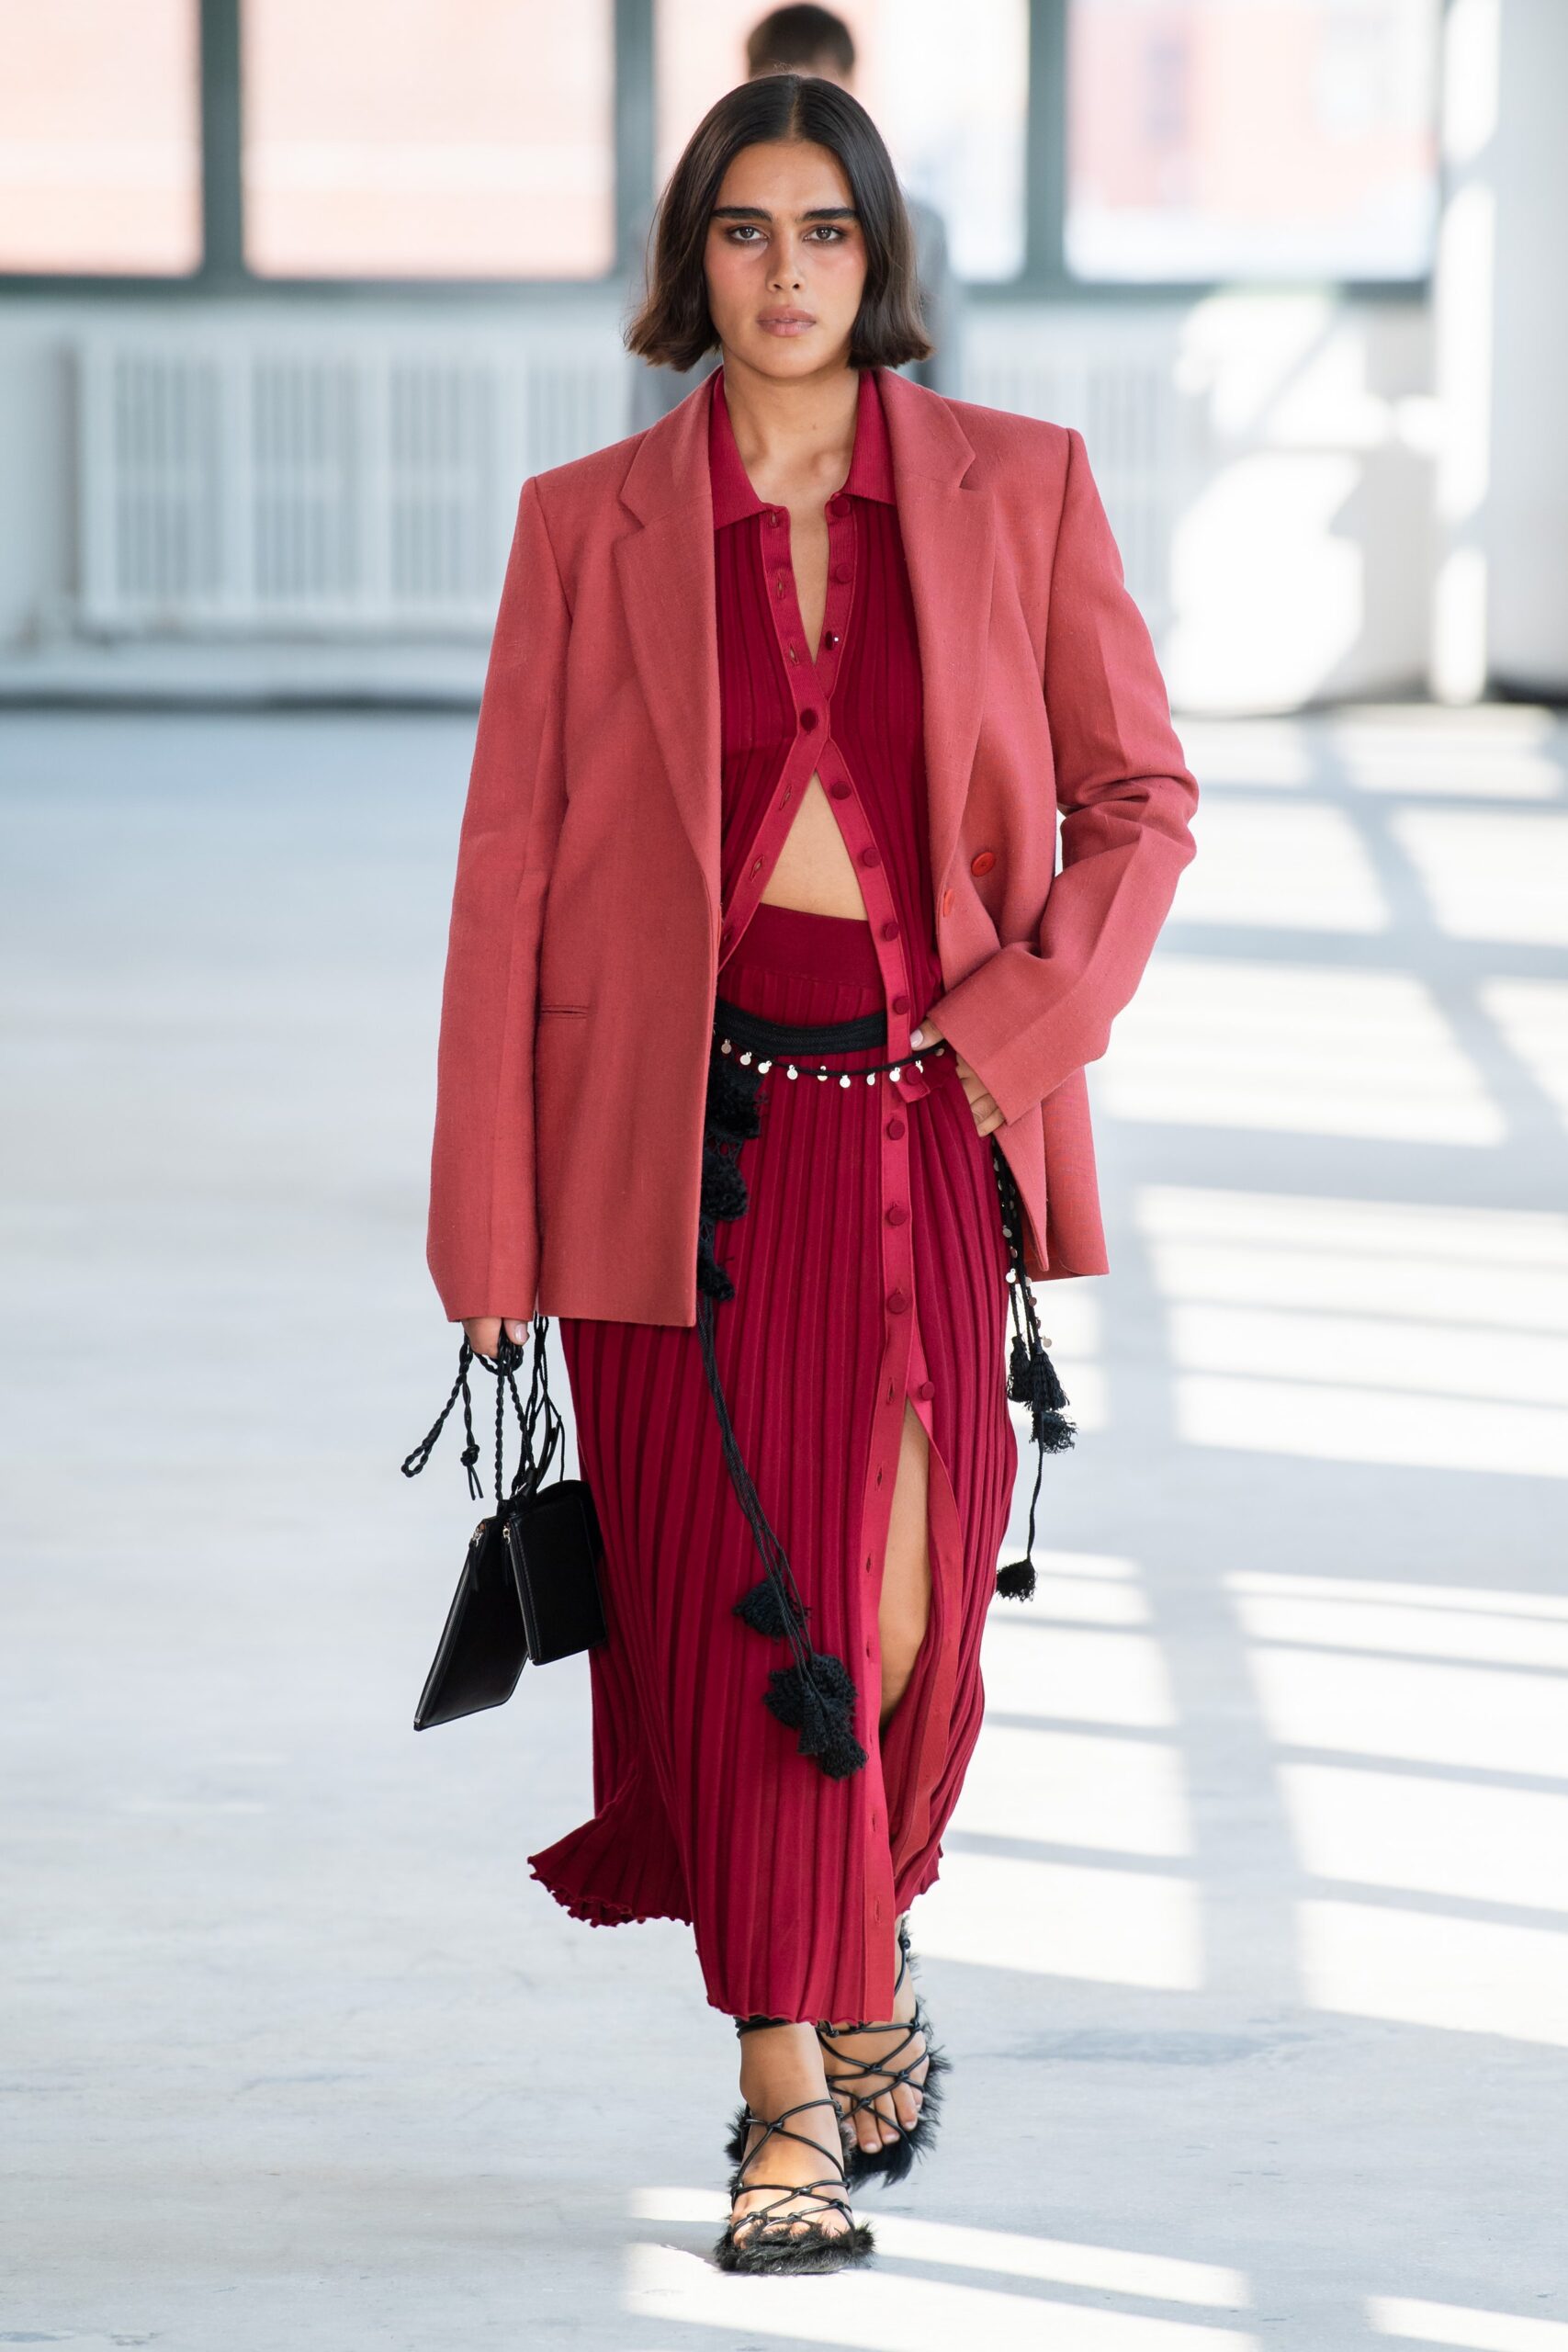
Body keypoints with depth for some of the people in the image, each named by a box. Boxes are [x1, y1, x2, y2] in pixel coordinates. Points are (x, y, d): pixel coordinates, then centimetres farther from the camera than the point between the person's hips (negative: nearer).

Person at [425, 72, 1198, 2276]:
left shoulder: (1019, 487, 4)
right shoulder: (588, 524, 2)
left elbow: (1141, 793, 9)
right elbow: (509, 863, 2)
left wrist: (1026, 1024, -6)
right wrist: (490, 1221, -2)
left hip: (926, 1121, 0)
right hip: (680, 1136, 0)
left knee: (898, 1613, -1)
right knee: (735, 1616, -1)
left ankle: (866, 1947, 30)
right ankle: (792, 2101, 11)